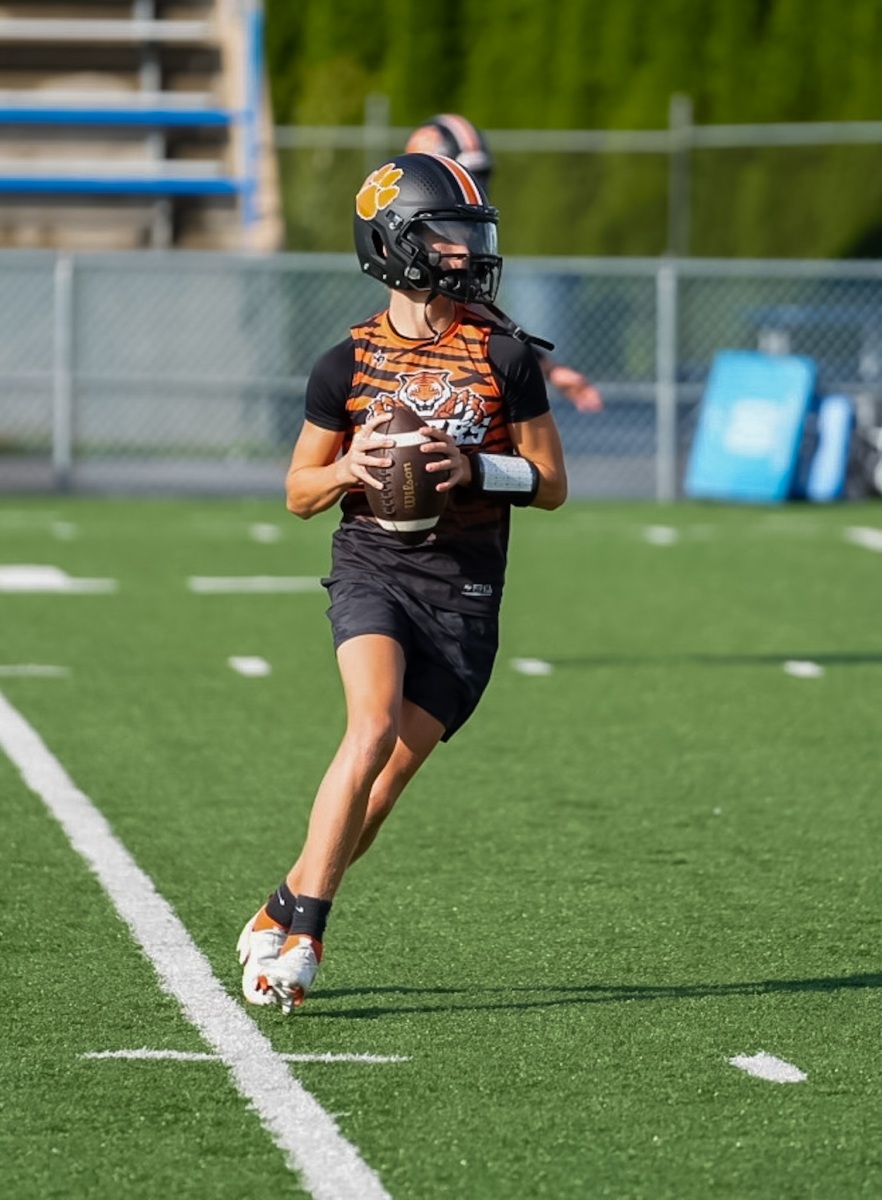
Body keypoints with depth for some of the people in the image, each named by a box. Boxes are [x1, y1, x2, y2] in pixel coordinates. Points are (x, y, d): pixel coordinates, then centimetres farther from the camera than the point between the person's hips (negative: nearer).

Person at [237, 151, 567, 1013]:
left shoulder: (504, 357, 3)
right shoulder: (348, 364, 4)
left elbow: (551, 484, 6)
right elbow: (299, 492, 13)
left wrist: (475, 468, -12)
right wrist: (351, 468, -9)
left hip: (465, 592, 1)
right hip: (372, 565, -1)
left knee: (385, 779, -2)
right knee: (374, 725, -24)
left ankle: (281, 916, 17)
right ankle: (302, 934, -21)